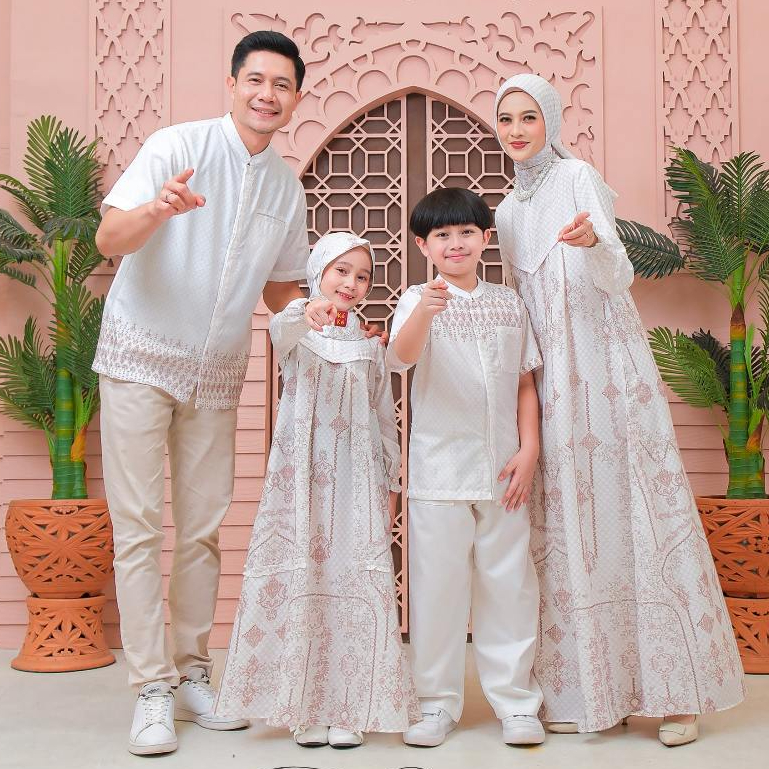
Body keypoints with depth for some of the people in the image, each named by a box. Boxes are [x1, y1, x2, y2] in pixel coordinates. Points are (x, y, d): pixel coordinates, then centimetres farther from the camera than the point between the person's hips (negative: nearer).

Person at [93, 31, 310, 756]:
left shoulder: (287, 188, 6)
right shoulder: (177, 146, -9)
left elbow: (281, 290, 17)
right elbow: (108, 238, -21)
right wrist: (157, 210, -40)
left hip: (216, 375, 5)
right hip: (141, 360, -4)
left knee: (203, 531, 8)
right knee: (138, 528, -4)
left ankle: (192, 675, 21)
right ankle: (151, 690, 4)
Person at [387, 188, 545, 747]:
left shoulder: (509, 303, 10)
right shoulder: (419, 300, -1)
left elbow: (525, 383, 11)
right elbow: (401, 357, -22)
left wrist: (529, 450, 0)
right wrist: (423, 313, -42)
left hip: (502, 468, 3)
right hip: (440, 466, -2)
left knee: (509, 581, 7)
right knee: (438, 582, 3)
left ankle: (515, 700, 19)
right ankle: (438, 702, 16)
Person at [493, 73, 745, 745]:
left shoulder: (577, 177, -3)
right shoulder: (509, 210, 17)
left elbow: (619, 274, -14)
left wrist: (593, 242, -35)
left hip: (608, 367, -6)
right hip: (552, 379, 6)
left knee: (632, 512, -6)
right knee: (566, 522, 4)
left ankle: (673, 689, 3)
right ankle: (585, 688, 12)